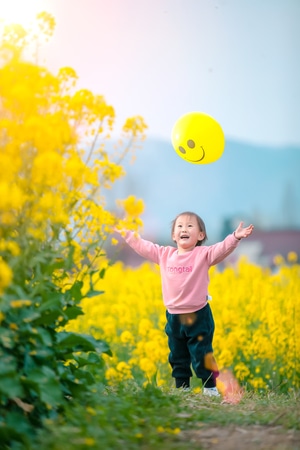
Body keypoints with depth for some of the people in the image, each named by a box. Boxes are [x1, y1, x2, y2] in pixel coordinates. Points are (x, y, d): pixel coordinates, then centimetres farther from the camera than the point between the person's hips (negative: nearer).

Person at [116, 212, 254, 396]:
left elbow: (223, 248, -22)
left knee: (201, 355, 0)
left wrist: (236, 237, -38)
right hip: (174, 317, 5)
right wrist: (126, 233, 16)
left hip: (198, 316, -5)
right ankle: (182, 389, 26)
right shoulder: (164, 254, 5)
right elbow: (143, 246, 14)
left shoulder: (204, 254, -9)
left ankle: (210, 389, 12)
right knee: (177, 357, 14)